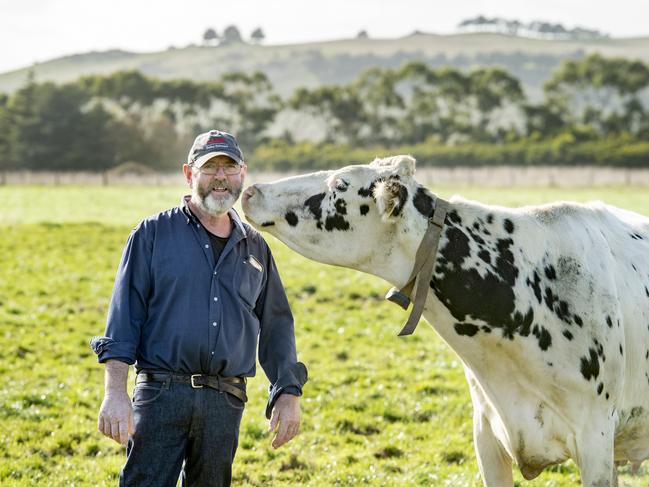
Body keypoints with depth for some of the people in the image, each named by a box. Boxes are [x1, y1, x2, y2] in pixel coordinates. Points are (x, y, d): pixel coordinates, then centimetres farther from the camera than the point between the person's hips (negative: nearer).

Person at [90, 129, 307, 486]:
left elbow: (276, 326, 20)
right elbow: (124, 313, -1)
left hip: (226, 403, 4)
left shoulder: (254, 248, 16)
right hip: (160, 394, -4)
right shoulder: (154, 233, 5)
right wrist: (115, 392, -10)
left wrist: (288, 393, 10)